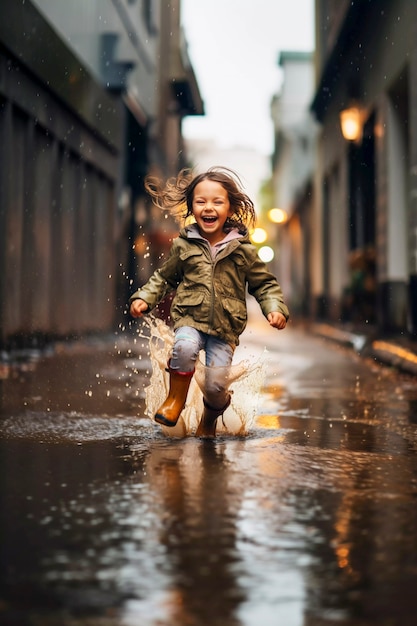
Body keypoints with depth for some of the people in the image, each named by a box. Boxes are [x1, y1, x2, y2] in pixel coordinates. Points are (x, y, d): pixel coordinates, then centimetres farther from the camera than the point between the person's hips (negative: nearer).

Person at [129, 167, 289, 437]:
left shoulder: (243, 249, 1)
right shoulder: (184, 245, 3)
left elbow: (264, 283, 8)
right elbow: (164, 278, 16)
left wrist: (275, 308, -7)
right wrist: (144, 298, 3)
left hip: (225, 327, 0)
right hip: (190, 319, 0)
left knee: (216, 386, -7)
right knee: (184, 347, -34)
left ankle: (209, 421, 29)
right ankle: (175, 399, -7)